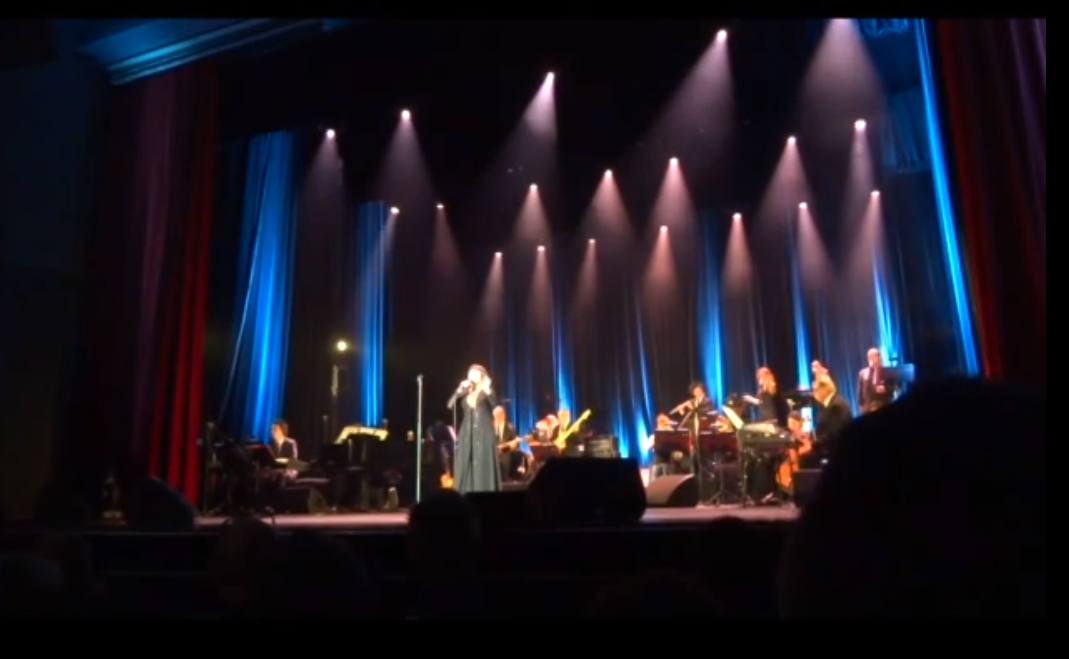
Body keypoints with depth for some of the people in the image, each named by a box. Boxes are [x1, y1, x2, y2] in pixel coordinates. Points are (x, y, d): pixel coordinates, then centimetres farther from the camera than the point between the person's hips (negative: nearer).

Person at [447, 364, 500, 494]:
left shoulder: (486, 392, 2)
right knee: (465, 467, 3)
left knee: (483, 467, -7)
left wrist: (487, 391, -29)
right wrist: (460, 390, -8)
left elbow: (495, 405, -16)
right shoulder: (465, 393, 13)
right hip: (467, 435, 4)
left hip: (484, 434, -4)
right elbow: (450, 405, 1)